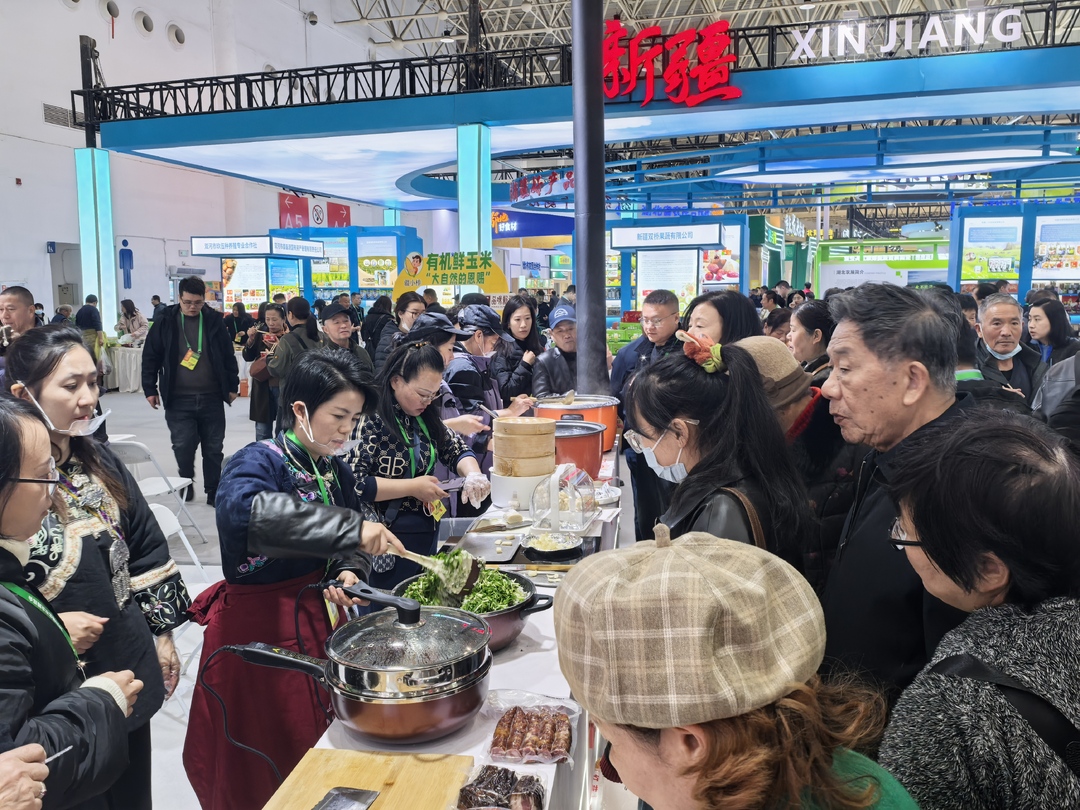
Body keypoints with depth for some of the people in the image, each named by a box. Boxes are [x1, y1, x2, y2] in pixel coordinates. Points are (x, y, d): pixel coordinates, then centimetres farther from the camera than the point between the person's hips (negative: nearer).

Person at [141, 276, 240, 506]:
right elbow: (151, 357, 4)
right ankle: (186, 481, 21)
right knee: (183, 446, -6)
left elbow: (228, 356, 9)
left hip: (212, 398, 1)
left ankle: (213, 492, 20)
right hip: (178, 399, -1)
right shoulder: (166, 322, -1)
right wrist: (150, 389, 2)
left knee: (213, 448, 7)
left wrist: (232, 386, 7)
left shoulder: (214, 321, 2)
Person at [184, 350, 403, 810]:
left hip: (318, 617, 7)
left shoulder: (335, 470, 4)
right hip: (260, 628, -6)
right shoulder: (260, 461, -18)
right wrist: (351, 527, -45)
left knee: (321, 752, 17)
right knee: (267, 766, 7)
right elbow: (244, 510, -42)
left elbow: (353, 545, 10)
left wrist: (350, 573, -14)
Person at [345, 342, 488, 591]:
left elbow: (456, 448, 14)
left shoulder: (425, 417, 5)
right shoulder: (371, 420, -16)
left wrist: (473, 474, -8)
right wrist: (412, 487, -19)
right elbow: (353, 483, -22)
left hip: (427, 540, 7)